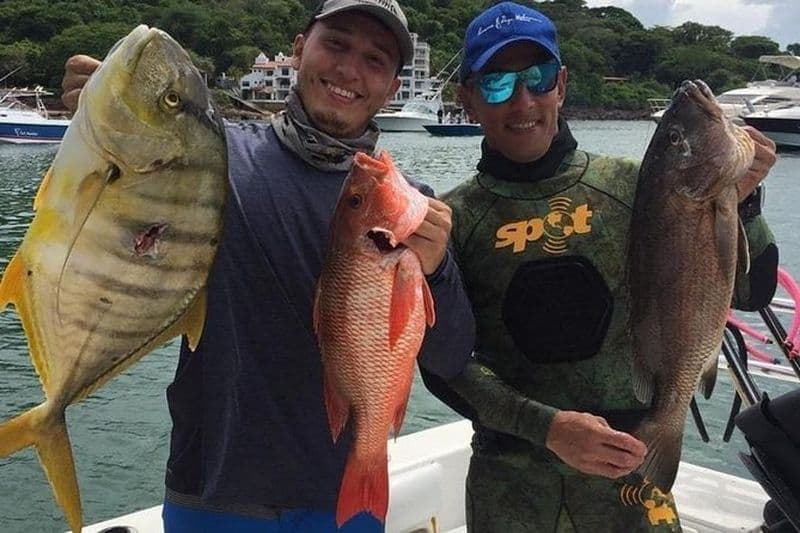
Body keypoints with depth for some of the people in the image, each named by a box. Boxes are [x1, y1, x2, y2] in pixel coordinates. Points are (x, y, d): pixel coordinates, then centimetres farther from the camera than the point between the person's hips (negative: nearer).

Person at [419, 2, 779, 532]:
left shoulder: (630, 185, -4)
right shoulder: (454, 219, -5)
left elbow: (752, 291, 0)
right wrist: (546, 426, -21)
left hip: (630, 463, 1)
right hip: (509, 476, 0)